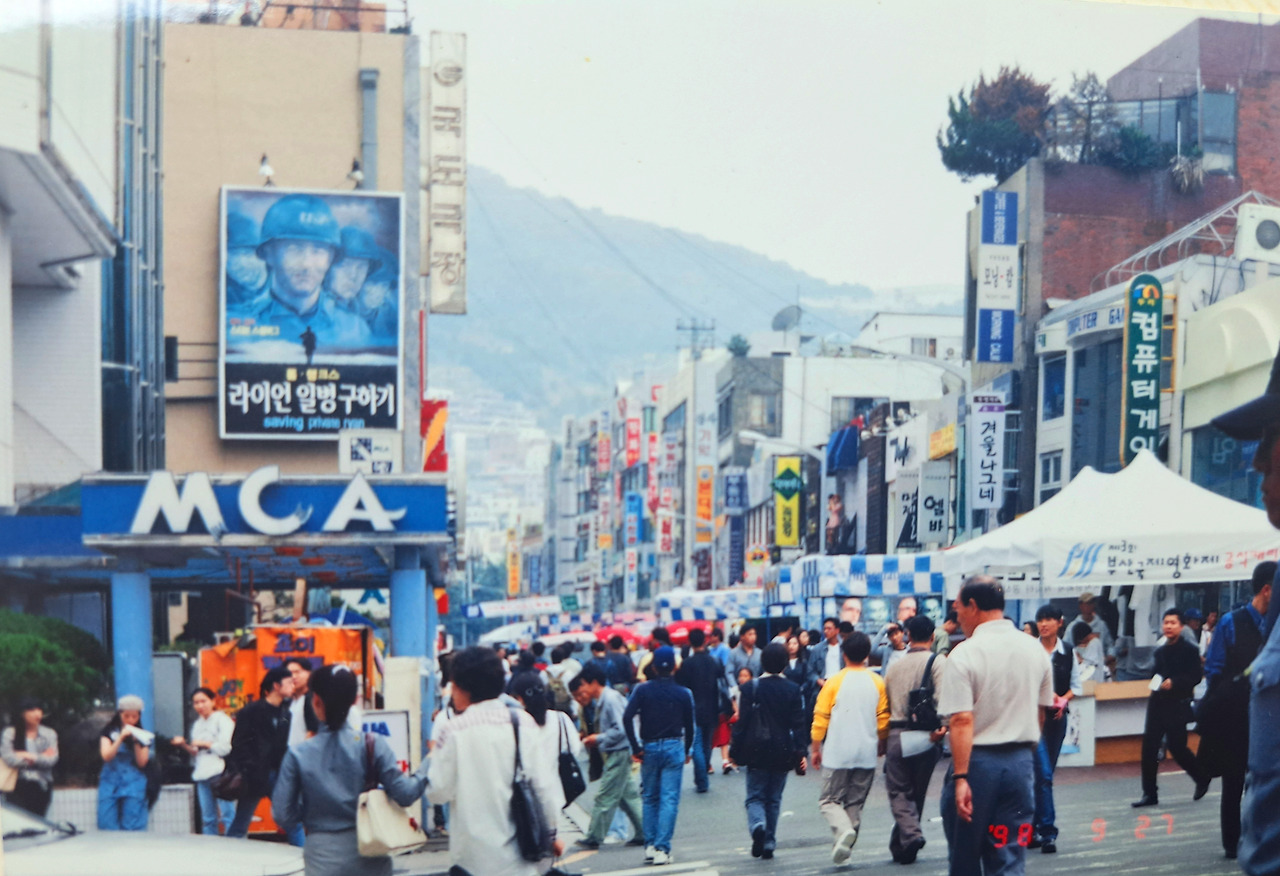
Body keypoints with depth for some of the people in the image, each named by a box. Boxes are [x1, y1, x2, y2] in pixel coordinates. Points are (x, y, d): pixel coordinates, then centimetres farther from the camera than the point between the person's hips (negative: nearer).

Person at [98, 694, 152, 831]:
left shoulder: (142, 735, 10)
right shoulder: (110, 732, 8)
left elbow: (142, 762, 1)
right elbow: (106, 756, -5)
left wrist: (136, 742, -10)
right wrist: (121, 738, -14)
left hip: (133, 785, 0)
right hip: (110, 783, 0)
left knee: (132, 827, -7)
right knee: (108, 826, -8)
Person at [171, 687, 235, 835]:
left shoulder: (222, 720, -2)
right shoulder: (197, 724, 20)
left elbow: (226, 748, -12)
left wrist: (204, 744, -3)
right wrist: (184, 745, 6)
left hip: (220, 772, -7)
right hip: (202, 773, 7)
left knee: (227, 815, -11)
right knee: (208, 819, 8)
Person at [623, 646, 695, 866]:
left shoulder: (642, 690, -2)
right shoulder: (683, 694, 1)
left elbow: (627, 718, -12)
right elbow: (689, 726, 6)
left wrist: (635, 748, -6)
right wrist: (686, 751, 21)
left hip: (650, 747, 1)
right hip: (674, 747, -1)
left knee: (650, 798, 14)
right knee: (669, 800, -2)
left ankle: (650, 846, 11)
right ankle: (662, 849, -9)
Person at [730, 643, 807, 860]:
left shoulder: (750, 688, -6)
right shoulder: (792, 689, -2)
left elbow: (742, 722, -6)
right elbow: (798, 724, -2)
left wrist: (736, 750, 1)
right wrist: (800, 752, 1)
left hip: (756, 752, -2)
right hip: (782, 751, 2)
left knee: (755, 796, 7)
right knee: (774, 798, 12)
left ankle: (757, 825, -23)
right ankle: (769, 843, 10)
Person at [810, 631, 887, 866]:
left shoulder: (834, 682, -6)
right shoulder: (878, 683, 0)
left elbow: (820, 719, -4)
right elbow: (883, 719, 5)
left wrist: (816, 749, 7)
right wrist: (881, 744, 22)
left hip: (837, 754, -3)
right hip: (867, 754, 3)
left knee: (829, 800, 5)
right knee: (855, 803, 13)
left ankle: (843, 830, -22)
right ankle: (846, 847, 10)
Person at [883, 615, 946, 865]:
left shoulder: (894, 666, 12)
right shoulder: (937, 661, -3)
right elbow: (943, 696, -20)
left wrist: (883, 741, 26)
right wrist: (943, 725, -20)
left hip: (896, 734, 2)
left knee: (899, 792, 5)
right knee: (916, 793, 13)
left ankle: (910, 834, -21)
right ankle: (901, 847, 18)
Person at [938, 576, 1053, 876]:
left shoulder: (964, 654, -13)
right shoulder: (1036, 649, 6)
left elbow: (962, 721, -19)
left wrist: (960, 777, -20)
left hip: (977, 761, -5)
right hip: (1022, 761, 5)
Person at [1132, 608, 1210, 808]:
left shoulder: (1190, 650, -5)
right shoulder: (1160, 651, 15)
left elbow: (1196, 677, -12)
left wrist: (1174, 683, -22)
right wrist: (1156, 684, 7)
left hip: (1178, 705, -6)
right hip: (1157, 703, 6)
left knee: (1176, 746, -3)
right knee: (1149, 747, -1)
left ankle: (1201, 779, 24)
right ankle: (1149, 793, 4)